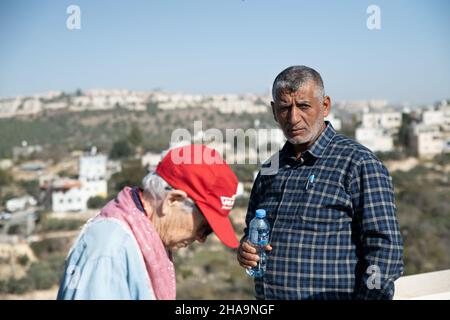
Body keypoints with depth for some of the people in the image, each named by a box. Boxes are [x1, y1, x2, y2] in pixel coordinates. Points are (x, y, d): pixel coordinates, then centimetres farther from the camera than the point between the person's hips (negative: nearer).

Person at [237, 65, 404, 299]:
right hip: (266, 296, 6)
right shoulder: (270, 171, 9)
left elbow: (384, 250, -17)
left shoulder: (358, 163, -11)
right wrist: (245, 250, 0)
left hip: (333, 294, -6)